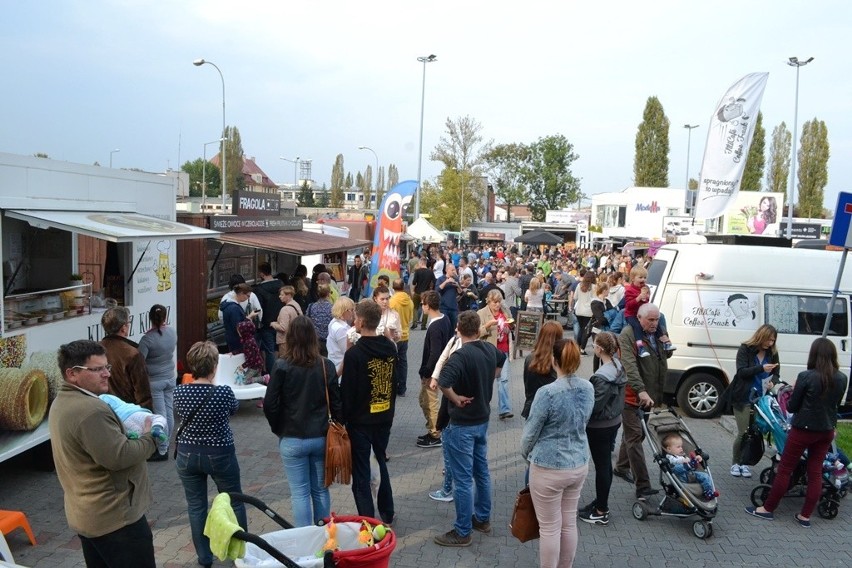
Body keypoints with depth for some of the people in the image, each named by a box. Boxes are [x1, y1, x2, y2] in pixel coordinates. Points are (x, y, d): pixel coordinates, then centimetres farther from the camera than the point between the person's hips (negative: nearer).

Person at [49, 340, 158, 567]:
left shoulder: (62, 402, 9)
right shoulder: (89, 409, -26)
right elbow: (118, 457, -28)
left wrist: (131, 431, 3)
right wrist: (148, 439, -13)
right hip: (113, 516, -10)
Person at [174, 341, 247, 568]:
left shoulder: (179, 392, -13)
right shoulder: (223, 392, -21)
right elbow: (234, 408, 2)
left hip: (188, 455, 2)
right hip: (220, 455, -2)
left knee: (196, 507, 16)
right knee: (234, 503, 17)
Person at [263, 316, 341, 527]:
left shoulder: (282, 367, -13)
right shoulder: (326, 366, -5)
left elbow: (270, 404, -9)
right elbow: (336, 403, 0)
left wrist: (278, 429, 8)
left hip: (292, 440, -2)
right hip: (320, 438, 3)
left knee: (300, 493, 7)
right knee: (321, 490, 15)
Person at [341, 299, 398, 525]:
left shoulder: (354, 353, -20)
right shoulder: (390, 347, 0)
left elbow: (347, 391, -16)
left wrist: (344, 418, -4)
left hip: (360, 421, -6)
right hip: (385, 417, 6)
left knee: (361, 473, 5)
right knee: (382, 464, 22)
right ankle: (387, 514, 31)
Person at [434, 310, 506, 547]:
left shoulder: (461, 355, -24)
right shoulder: (490, 349, 0)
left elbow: (443, 382, -39)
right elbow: (501, 360, 24)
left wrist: (455, 399, -21)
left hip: (462, 424, -8)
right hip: (483, 419, 8)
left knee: (463, 479, 2)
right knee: (482, 471, 20)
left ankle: (462, 532, 12)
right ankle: (483, 519, 35)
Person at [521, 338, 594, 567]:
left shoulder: (547, 393, -23)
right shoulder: (588, 388, -4)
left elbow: (531, 431, -12)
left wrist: (525, 454, 7)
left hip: (549, 468, -6)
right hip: (579, 464, 6)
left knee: (549, 528, 9)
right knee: (569, 523, 20)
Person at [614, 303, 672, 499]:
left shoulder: (657, 333, 11)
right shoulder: (628, 335, -14)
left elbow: (666, 355, 26)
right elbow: (630, 366, -24)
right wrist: (641, 390, -34)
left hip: (649, 395, 8)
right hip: (632, 395, -8)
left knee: (633, 434, 21)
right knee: (635, 438, -6)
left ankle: (621, 468, 40)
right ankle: (642, 486, -6)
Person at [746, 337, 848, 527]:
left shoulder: (806, 377, -19)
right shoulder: (842, 379, -4)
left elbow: (792, 407, -10)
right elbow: (835, 405, 11)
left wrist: (796, 390, 5)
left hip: (803, 430, -5)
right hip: (826, 431, 5)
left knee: (785, 469, 6)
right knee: (815, 472, 12)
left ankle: (768, 509, 15)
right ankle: (805, 515, 19)